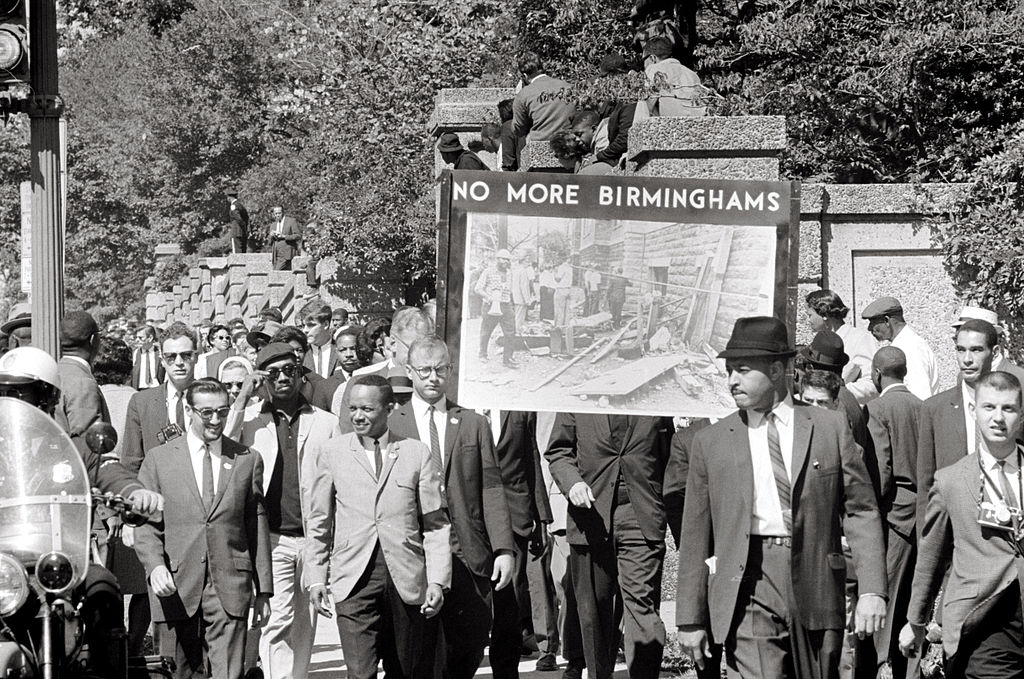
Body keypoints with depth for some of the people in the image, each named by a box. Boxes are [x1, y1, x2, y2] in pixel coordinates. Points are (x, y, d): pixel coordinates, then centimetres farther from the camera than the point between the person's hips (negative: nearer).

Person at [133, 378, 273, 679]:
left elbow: (257, 527, 12)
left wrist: (263, 589, 10)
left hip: (230, 587, 0)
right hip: (176, 586, 0)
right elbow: (146, 524, 6)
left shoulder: (247, 460, 10)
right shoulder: (159, 459, 8)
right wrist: (154, 565, -12)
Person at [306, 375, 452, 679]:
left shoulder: (417, 453, 6)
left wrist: (438, 581, -3)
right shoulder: (330, 453, 8)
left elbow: (435, 524, 5)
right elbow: (319, 524, 13)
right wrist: (316, 578, 7)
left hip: (408, 582, 1)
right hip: (354, 583, -1)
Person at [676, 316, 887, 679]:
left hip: (816, 590, 1)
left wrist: (871, 591, -4)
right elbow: (695, 537, 10)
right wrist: (690, 619, 8)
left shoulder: (830, 428, 8)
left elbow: (861, 510, 6)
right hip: (748, 591, -1)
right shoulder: (711, 442, 9)